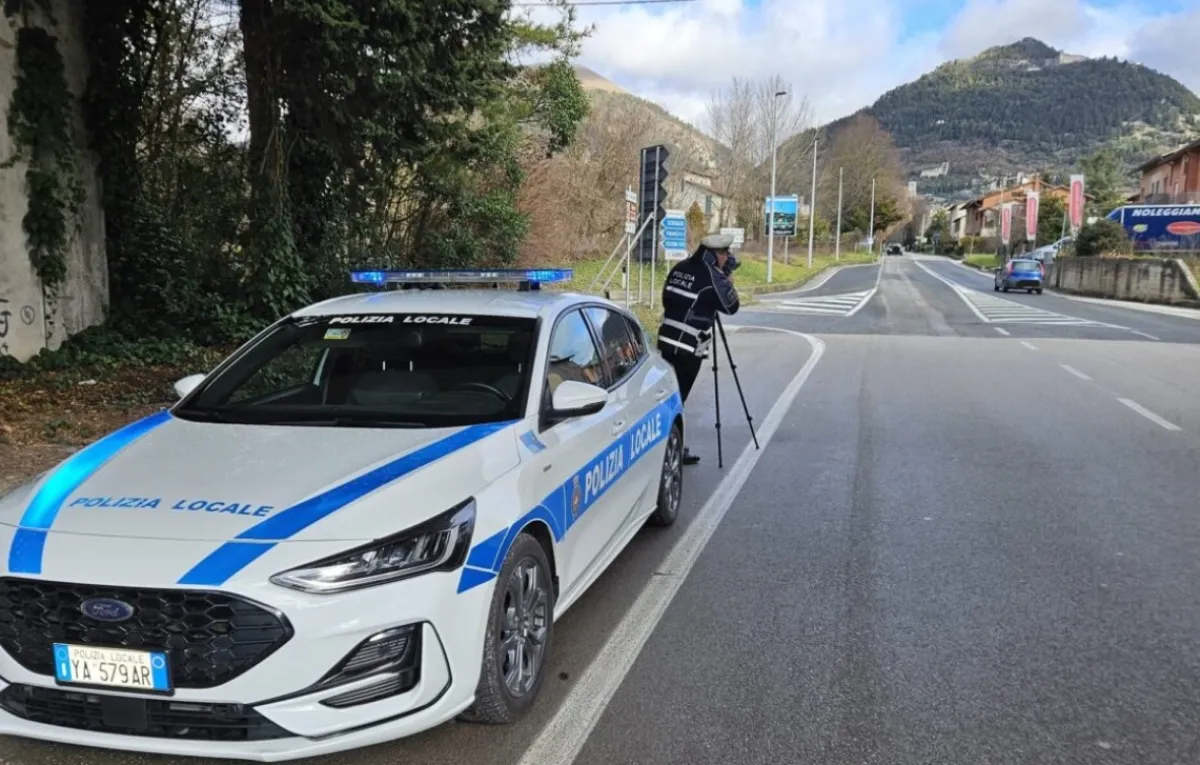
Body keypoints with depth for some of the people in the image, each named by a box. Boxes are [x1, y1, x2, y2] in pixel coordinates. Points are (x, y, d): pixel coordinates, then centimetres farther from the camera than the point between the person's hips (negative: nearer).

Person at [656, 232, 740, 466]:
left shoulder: (680, 268, 10)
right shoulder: (711, 275, -11)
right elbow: (731, 306, -2)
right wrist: (727, 279, 10)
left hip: (667, 340, 7)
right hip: (689, 347, -7)